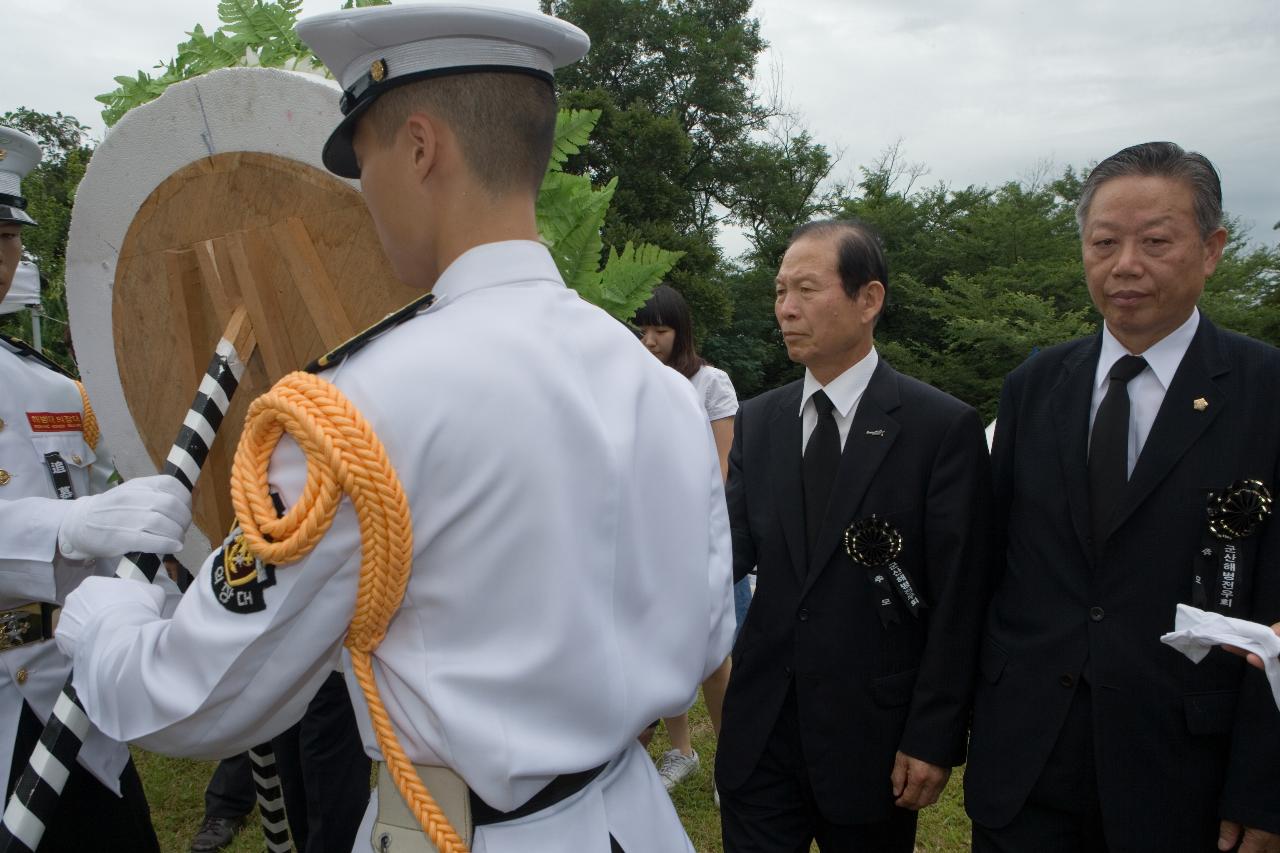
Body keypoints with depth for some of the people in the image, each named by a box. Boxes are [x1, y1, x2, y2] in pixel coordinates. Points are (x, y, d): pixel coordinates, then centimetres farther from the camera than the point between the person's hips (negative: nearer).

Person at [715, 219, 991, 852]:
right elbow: (735, 545, -2)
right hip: (760, 730, 3)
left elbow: (958, 598, -9)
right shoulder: (757, 422, 5)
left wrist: (934, 739, -10)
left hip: (873, 736, -3)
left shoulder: (944, 427, -9)